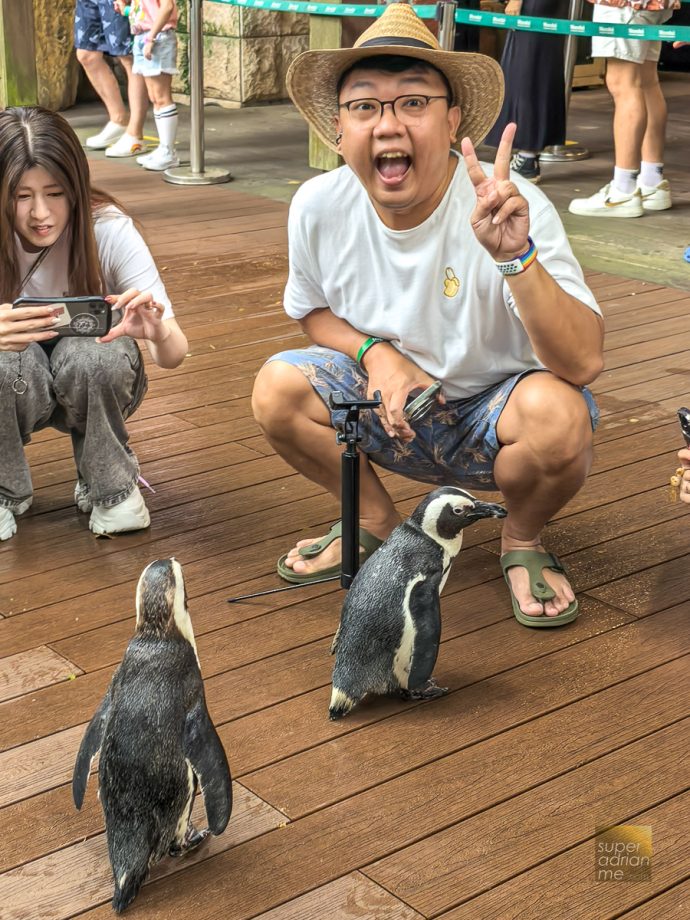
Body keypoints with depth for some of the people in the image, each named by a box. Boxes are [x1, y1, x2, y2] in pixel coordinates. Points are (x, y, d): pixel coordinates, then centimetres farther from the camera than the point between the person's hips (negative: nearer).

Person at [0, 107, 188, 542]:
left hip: (93, 386, 0)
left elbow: (175, 354, -28)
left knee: (91, 354, -34)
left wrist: (158, 332, -53)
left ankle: (109, 486, -6)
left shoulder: (109, 230, -24)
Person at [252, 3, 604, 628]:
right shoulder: (319, 207, -14)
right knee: (278, 388, -20)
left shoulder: (514, 208, -27)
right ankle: (378, 524, 9)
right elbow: (313, 311, 7)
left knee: (559, 413, -35)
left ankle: (523, 543, 1)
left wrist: (517, 257, -50)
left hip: (490, 415, -3)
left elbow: (584, 364, -34)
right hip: (389, 410, 4)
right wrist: (374, 353, -15)